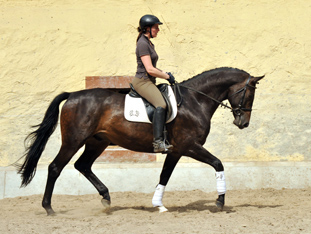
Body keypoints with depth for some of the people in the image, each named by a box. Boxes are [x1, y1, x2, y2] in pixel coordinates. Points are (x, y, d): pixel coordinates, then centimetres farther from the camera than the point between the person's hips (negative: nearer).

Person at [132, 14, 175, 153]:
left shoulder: (149, 44, 18)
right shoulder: (143, 44, -13)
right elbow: (150, 69, -19)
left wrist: (165, 74, 12)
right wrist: (167, 76, -9)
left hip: (149, 82, 11)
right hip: (142, 81, -11)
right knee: (161, 105, -29)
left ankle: (165, 139, 11)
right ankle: (158, 142, -39)